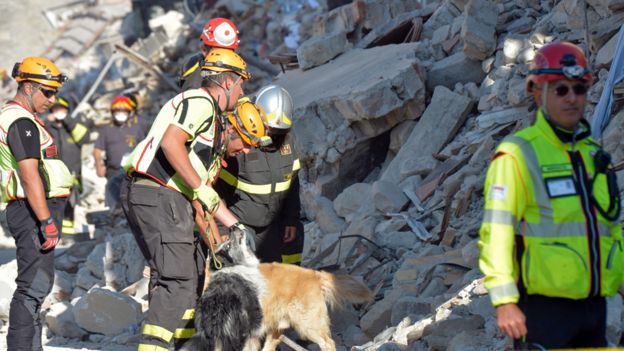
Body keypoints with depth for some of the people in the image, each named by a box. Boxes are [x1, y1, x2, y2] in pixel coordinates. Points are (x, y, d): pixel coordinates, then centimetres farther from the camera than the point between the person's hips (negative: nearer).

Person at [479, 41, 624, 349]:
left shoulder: (593, 154, 17)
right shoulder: (516, 155, -7)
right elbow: (496, 231, -13)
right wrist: (504, 300, -20)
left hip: (593, 305, 7)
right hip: (544, 308, -7)